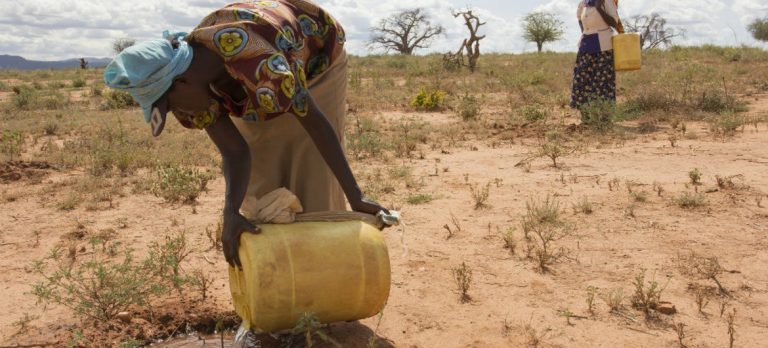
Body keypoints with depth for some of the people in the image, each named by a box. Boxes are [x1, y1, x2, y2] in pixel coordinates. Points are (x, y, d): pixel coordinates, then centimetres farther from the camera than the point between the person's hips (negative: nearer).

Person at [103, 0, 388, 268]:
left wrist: (355, 197, -36)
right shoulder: (188, 83, -25)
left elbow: (316, 122, -38)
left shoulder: (259, 65, -46)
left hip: (317, 62, -5)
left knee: (313, 174, -8)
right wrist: (231, 212, -48)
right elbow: (235, 153, -29)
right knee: (264, 176, 1)